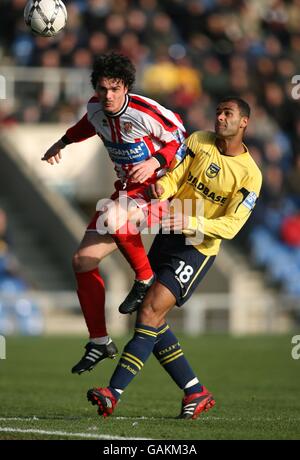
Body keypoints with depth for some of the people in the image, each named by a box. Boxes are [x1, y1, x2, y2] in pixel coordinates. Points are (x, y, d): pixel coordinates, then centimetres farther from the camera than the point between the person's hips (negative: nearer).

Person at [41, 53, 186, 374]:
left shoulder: (145, 112, -21)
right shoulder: (95, 107, 0)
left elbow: (179, 137, -9)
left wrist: (154, 162, -22)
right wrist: (63, 142, 17)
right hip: (127, 189, 8)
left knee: (115, 220, -39)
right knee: (83, 261, 1)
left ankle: (145, 279, -13)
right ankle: (99, 342, 11)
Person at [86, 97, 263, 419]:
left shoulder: (250, 175, -11)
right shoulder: (198, 141, 3)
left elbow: (231, 226, -16)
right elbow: (174, 176, 2)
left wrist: (191, 223, -30)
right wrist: (162, 188, -22)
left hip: (198, 249, -6)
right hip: (168, 236, 6)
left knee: (150, 313, -18)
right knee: (152, 320, 5)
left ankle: (114, 392, -22)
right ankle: (195, 392, 16)